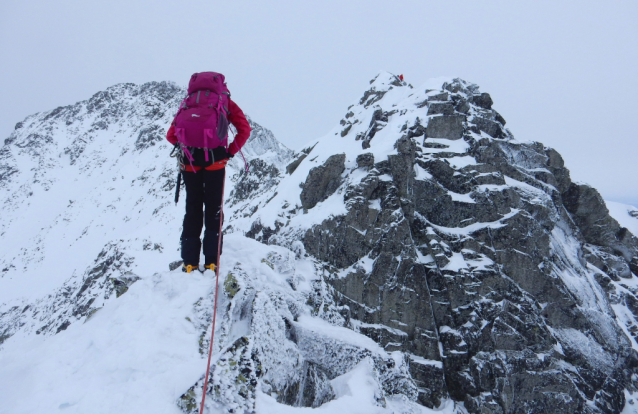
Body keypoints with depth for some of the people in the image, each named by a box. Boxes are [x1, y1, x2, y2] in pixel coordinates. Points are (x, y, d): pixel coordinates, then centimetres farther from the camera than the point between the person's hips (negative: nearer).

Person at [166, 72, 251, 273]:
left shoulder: (188, 102, 25)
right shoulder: (225, 102, 20)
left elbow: (171, 136, 18)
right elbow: (244, 130, 6)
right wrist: (230, 152, 10)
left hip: (188, 158, 2)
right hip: (214, 158, -2)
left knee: (192, 208, 11)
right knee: (213, 208, 7)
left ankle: (190, 262, 10)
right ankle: (211, 261, 4)